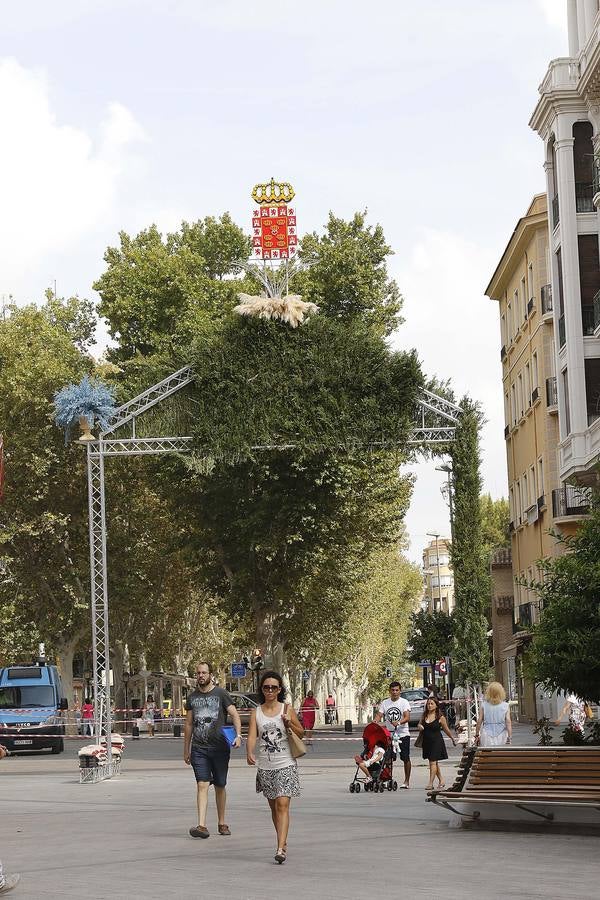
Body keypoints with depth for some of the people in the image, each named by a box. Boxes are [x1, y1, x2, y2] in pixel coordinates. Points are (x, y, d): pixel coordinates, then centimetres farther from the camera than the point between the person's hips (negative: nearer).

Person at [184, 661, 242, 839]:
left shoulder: (221, 694, 1)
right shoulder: (192, 697, 11)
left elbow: (235, 715, -4)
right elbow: (188, 724, 17)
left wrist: (238, 735, -21)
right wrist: (186, 750, 16)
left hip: (219, 747, -1)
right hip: (199, 749, 1)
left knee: (220, 786, 9)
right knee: (202, 785, -11)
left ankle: (222, 823, 23)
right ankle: (202, 826, -19)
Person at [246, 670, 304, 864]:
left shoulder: (287, 710, 1)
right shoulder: (256, 713, 4)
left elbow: (301, 734, 8)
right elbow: (251, 736, -8)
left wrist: (289, 724, -11)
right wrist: (249, 754, -27)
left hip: (286, 764, -3)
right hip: (265, 766, 3)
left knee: (283, 804, -15)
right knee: (273, 806, 13)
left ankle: (281, 848, -21)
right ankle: (283, 842, 29)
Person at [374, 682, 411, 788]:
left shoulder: (404, 702, -4)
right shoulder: (384, 703, 7)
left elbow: (407, 717, -16)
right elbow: (379, 715, 1)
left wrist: (399, 722, -35)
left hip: (403, 734, -3)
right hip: (389, 734, 3)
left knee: (405, 758, 1)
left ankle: (407, 781, 9)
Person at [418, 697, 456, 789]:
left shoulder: (440, 717, -8)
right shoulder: (424, 716, 5)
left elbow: (446, 730, 4)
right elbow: (419, 724, 19)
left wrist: (452, 739, 13)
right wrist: (420, 727, -5)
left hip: (436, 741, -6)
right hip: (427, 742, 6)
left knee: (433, 762, -11)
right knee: (434, 762, 15)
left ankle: (431, 783, -11)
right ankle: (441, 780, 29)